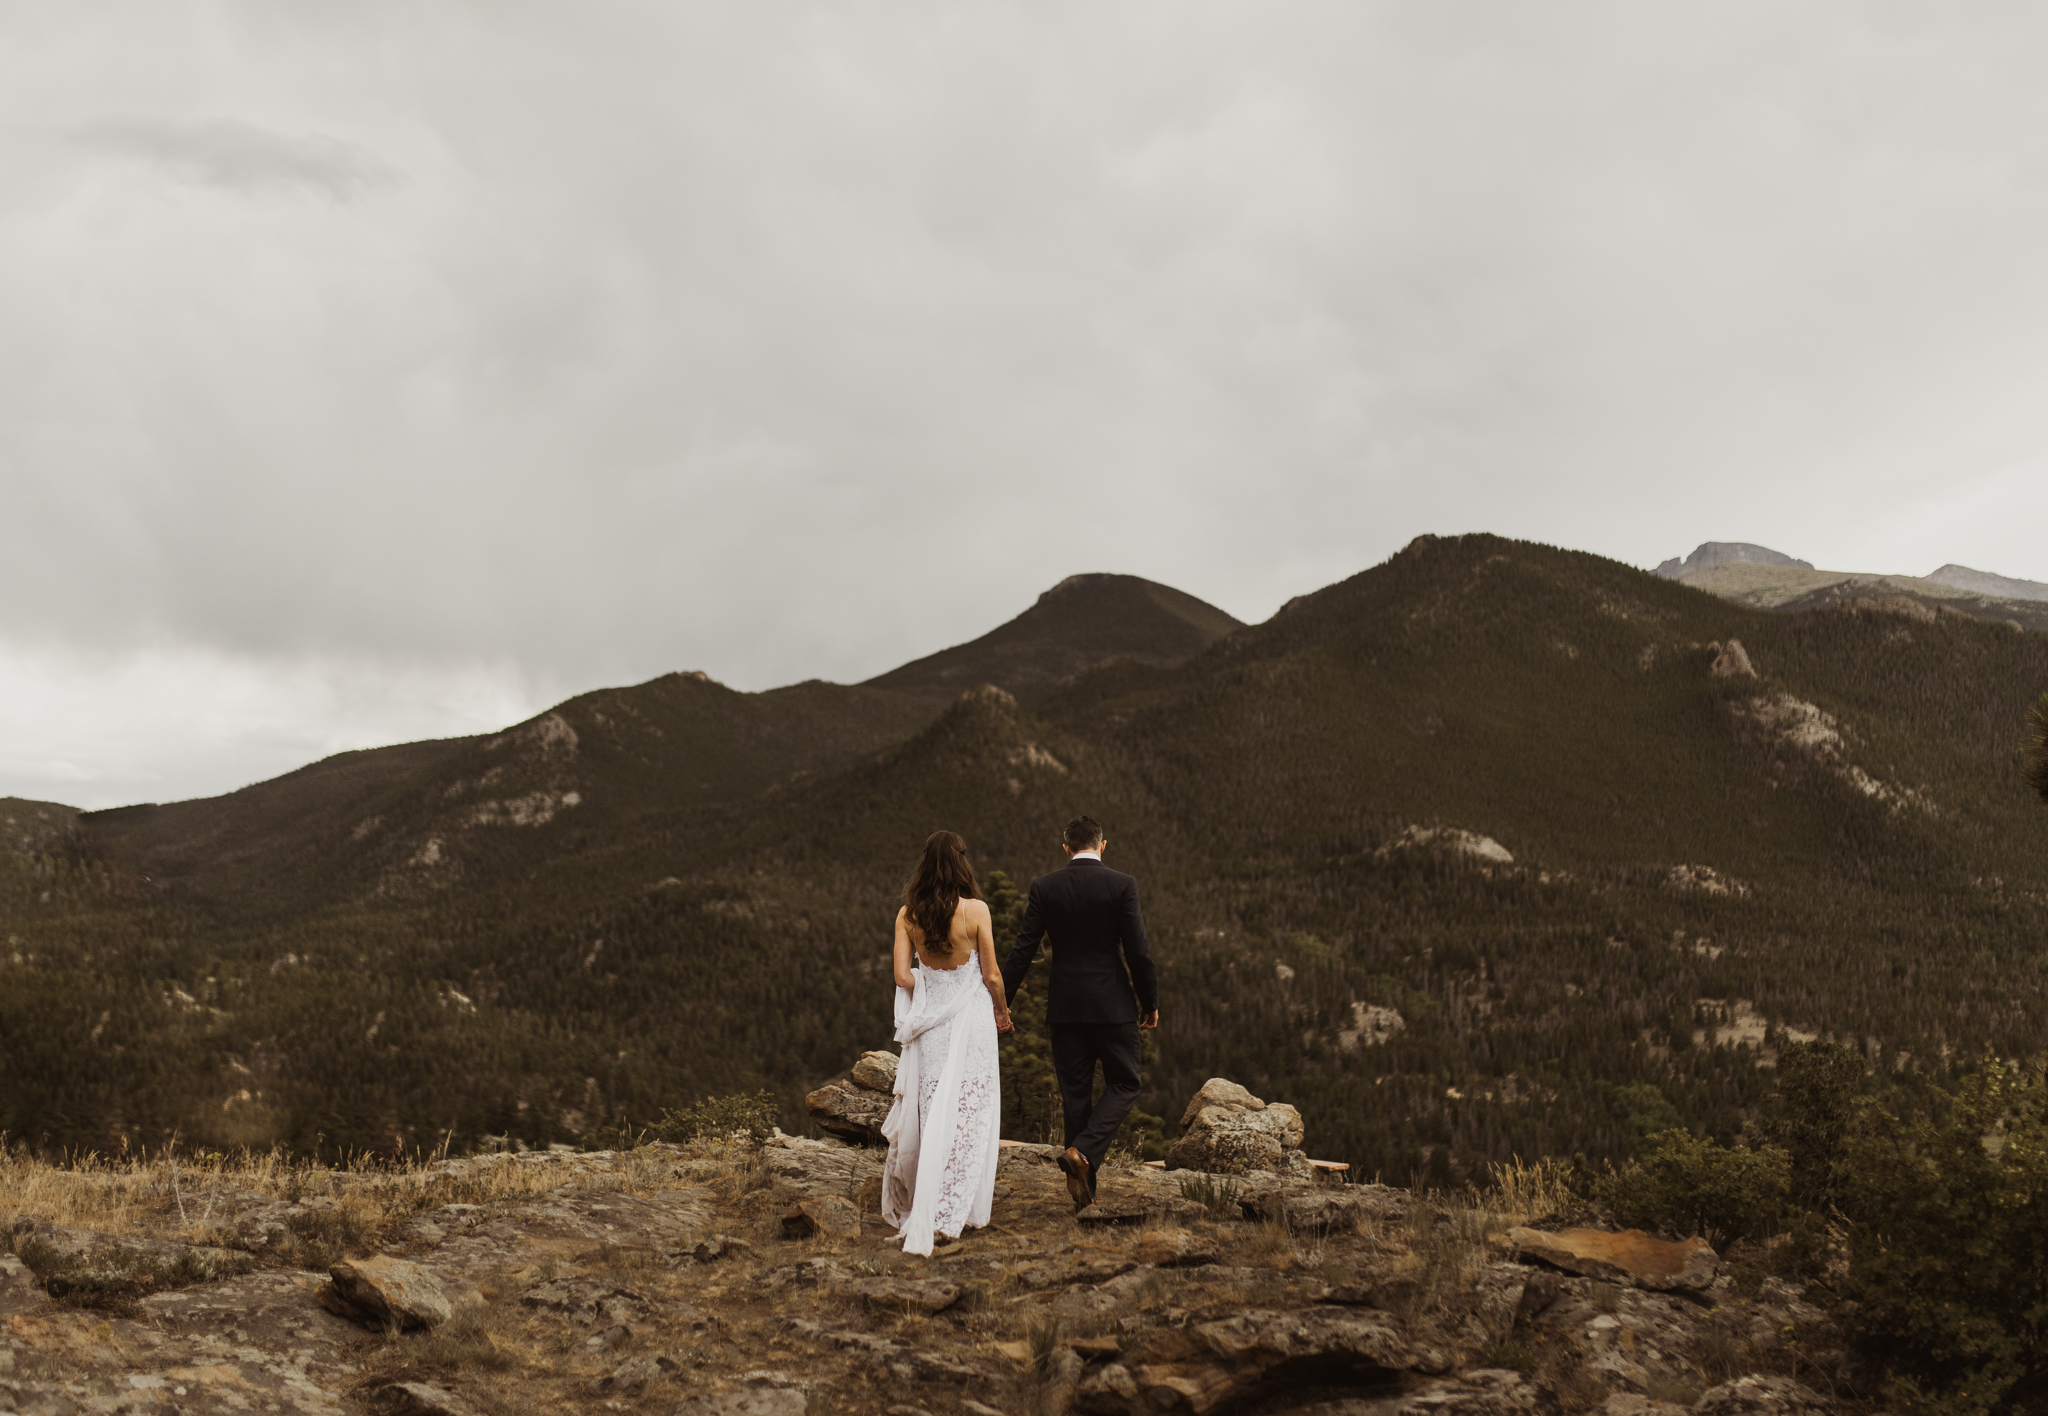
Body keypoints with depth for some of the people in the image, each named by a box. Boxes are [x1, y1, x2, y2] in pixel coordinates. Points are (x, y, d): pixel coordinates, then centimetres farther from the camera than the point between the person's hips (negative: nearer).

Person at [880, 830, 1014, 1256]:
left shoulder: (907, 914, -4)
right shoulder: (975, 910, -13)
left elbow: (903, 976, -5)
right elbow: (991, 974, -8)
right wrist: (1002, 1011, 9)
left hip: (928, 1019, 4)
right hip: (970, 1015, -3)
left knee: (928, 1109, 15)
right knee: (967, 1112, 5)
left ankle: (919, 1204, 22)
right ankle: (949, 1211, 4)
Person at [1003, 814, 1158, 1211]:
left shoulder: (1044, 887, -2)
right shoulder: (1122, 885, -7)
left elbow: (1023, 950, -3)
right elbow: (1138, 951, -8)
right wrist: (1150, 1002, 4)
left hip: (1065, 1007, 2)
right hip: (1113, 1004, -2)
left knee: (1075, 1092, 11)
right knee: (1124, 1084, 11)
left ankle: (1083, 1181, 14)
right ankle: (1084, 1151, -12)